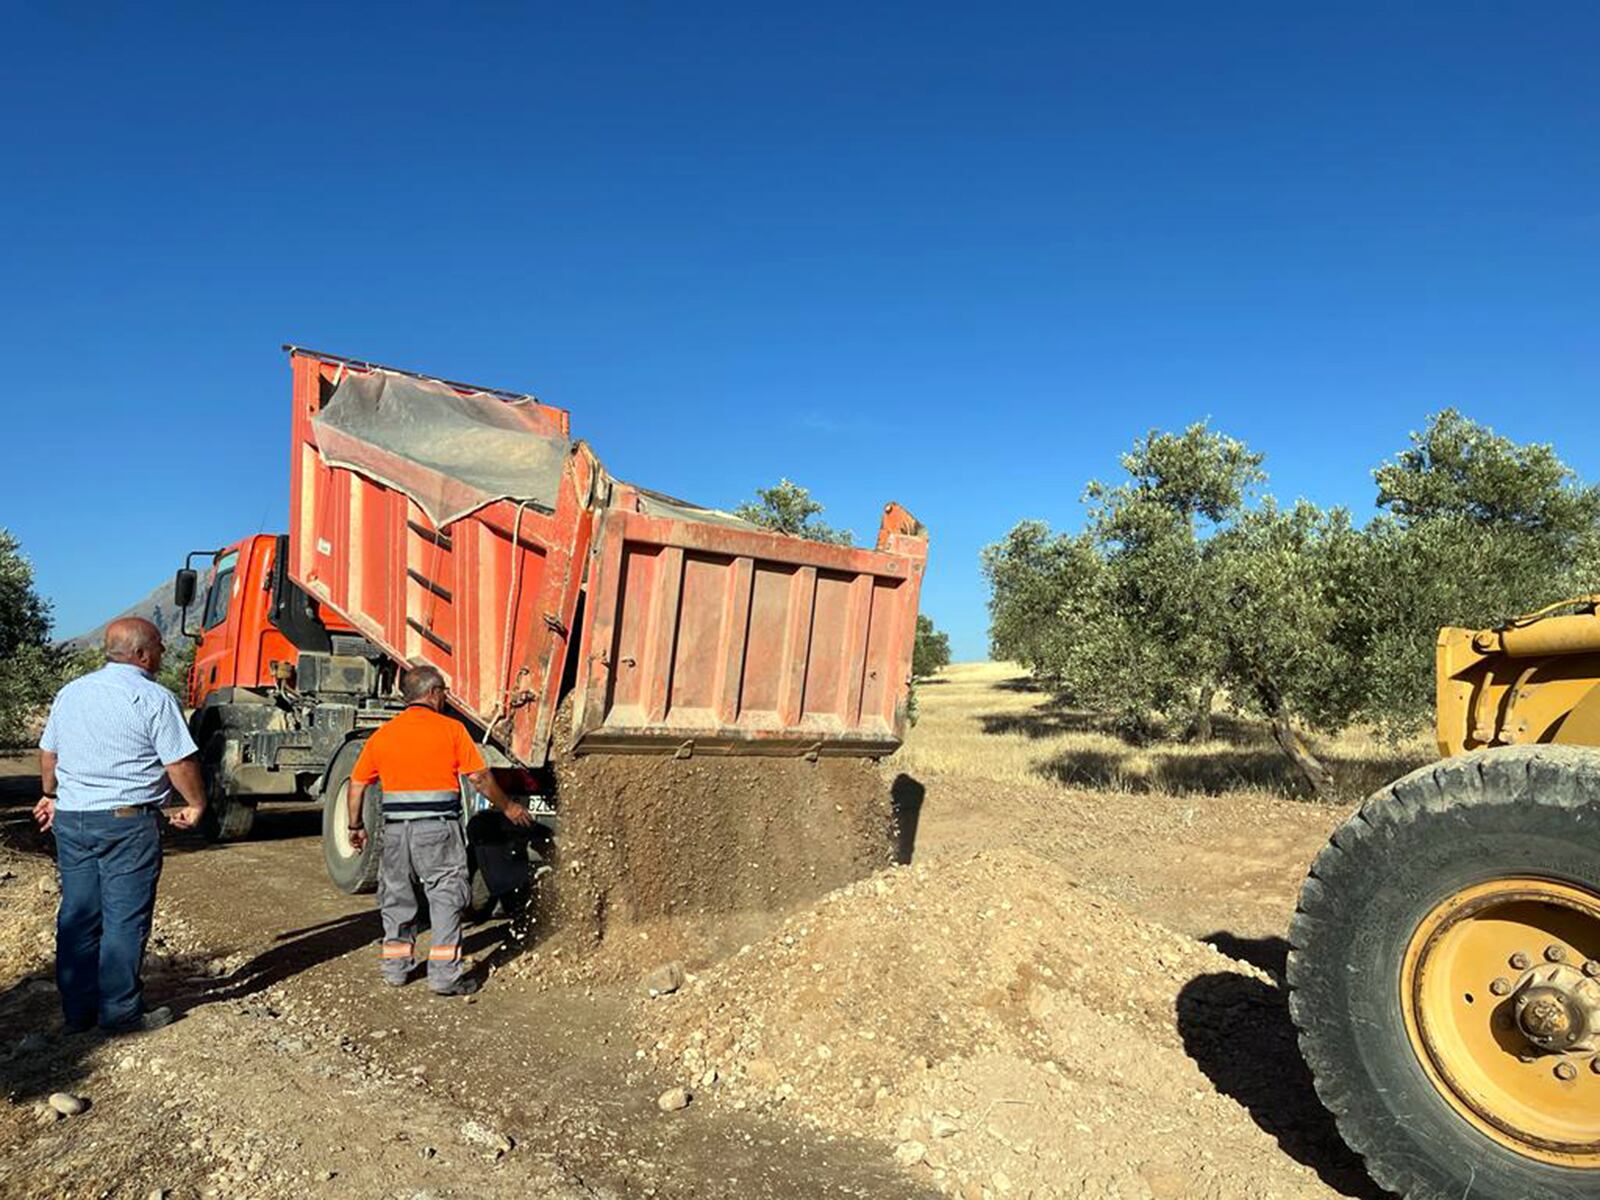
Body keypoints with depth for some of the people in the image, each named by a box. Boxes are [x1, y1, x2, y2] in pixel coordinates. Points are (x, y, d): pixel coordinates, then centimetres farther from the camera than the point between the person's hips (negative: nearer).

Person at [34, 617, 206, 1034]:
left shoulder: (70, 692, 10)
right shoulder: (153, 698, -12)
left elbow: (48, 755, 19)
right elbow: (180, 764, -13)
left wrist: (52, 796, 35)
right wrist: (196, 804, 2)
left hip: (70, 819, 7)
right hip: (128, 823, -7)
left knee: (77, 915, 13)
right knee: (125, 918, 1)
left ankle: (77, 1010, 21)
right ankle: (122, 1011, 8)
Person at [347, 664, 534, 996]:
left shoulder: (382, 735, 9)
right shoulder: (451, 729, -3)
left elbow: (357, 784, 10)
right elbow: (479, 777, -4)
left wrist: (356, 827, 22)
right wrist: (507, 807, 9)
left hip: (395, 828, 4)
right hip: (438, 828, -4)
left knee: (397, 896, 17)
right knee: (445, 897, 2)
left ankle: (396, 968, 28)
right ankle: (444, 975, 1)